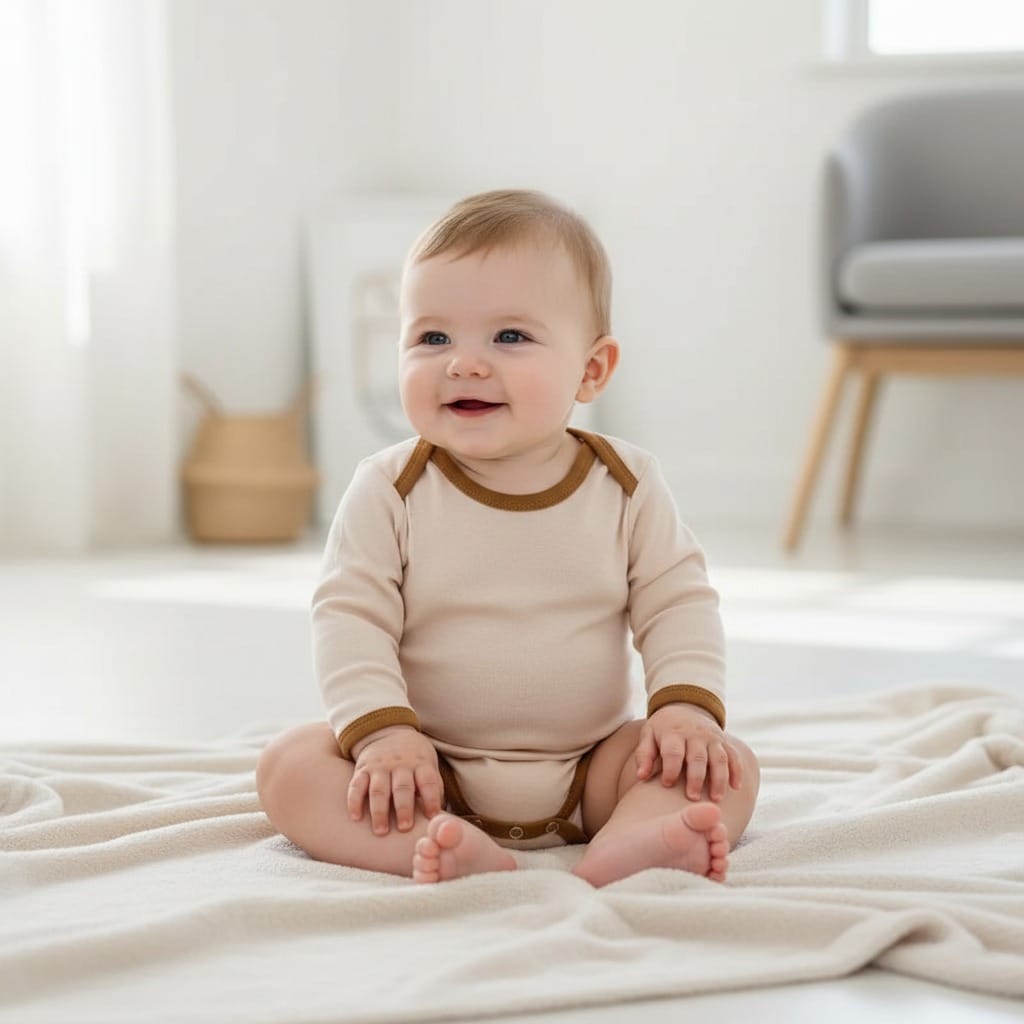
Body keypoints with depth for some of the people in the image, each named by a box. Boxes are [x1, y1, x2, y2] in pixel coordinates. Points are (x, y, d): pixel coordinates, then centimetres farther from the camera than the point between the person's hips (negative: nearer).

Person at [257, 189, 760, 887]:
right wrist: (382, 729, -22)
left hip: (588, 772, 1)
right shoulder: (390, 490, -6)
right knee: (290, 766, -23)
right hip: (431, 776, -1)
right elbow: (350, 616, -9)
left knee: (731, 769, -18)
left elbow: (678, 603, 1)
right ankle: (459, 854, -44)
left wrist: (686, 705, -15)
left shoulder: (627, 485, -2)